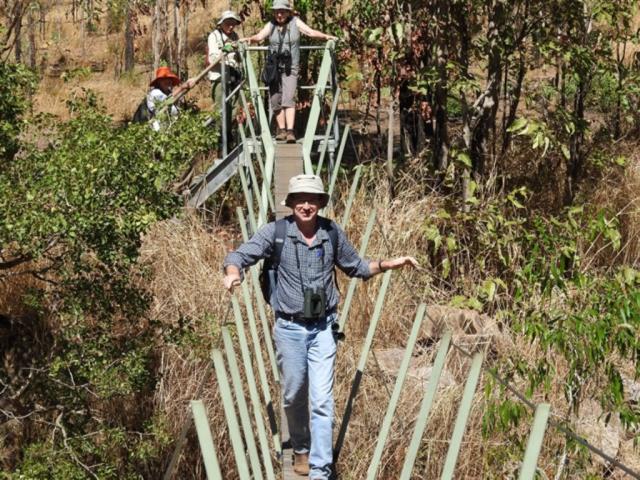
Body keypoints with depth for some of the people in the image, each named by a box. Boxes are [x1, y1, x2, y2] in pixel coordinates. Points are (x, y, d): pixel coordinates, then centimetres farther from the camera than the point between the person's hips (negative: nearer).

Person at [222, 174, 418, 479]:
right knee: (294, 397, 14)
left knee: (322, 401, -5)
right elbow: (240, 255, -16)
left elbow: (356, 267, 13)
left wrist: (387, 264, 0)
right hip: (289, 328, -1)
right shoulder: (276, 232, -10)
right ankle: (301, 450, 39)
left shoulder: (332, 233, -2)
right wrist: (233, 272, -38)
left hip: (322, 328, 1)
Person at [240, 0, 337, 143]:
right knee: (276, 101, 6)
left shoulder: (295, 23, 1)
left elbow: (311, 32, -6)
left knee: (288, 99, -17)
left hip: (290, 68, -3)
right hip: (274, 68, 3)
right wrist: (249, 39, -26)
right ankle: (281, 129, 20)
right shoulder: (271, 25, 6)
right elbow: (260, 36, -5)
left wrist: (325, 36, -22)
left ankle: (290, 131, -23)